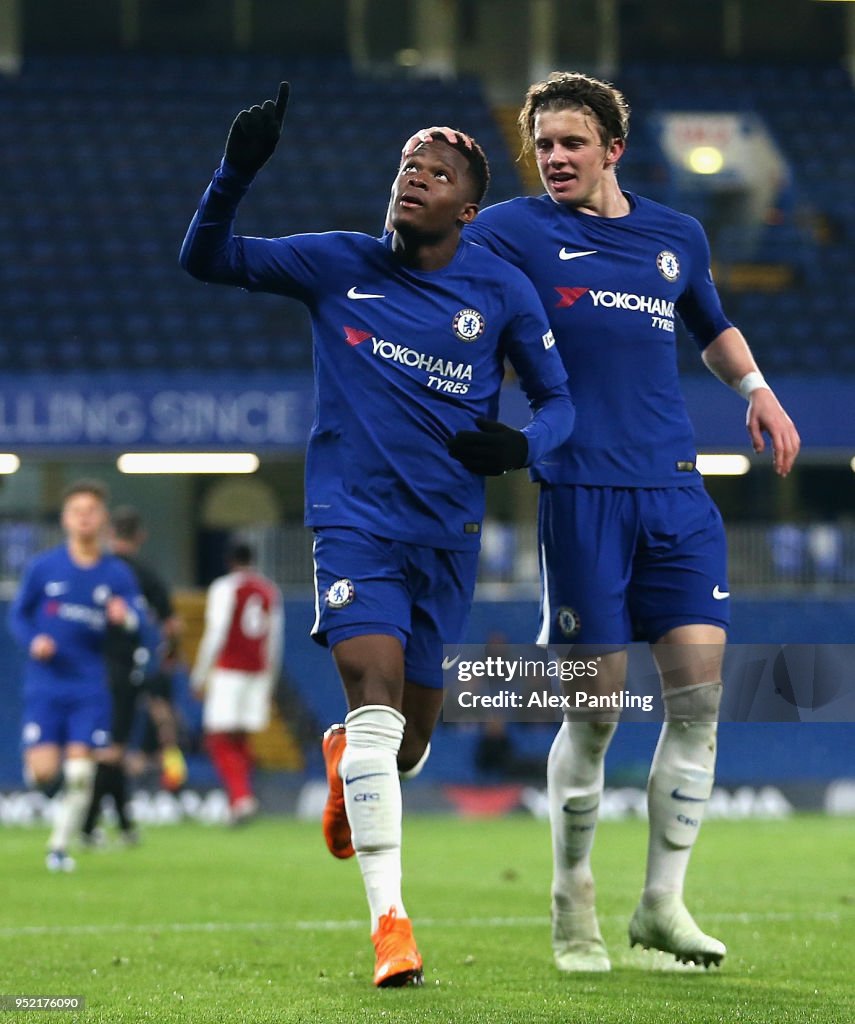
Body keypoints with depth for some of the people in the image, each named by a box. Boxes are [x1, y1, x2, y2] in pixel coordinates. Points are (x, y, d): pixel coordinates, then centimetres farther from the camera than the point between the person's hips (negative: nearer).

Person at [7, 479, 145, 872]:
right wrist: (33, 641, -12)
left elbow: (138, 618, -1)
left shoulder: (117, 573, 3)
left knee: (80, 772, -7)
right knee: (44, 773, -11)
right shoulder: (43, 567, 1)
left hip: (90, 688, 1)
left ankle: (60, 846, 11)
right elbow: (18, 614, 8)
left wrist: (126, 617, -24)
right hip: (45, 687, -1)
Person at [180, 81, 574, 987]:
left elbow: (558, 398, 9)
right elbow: (206, 259, -2)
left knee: (409, 740, 11)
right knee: (376, 701, -22)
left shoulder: (501, 292, 0)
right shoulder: (337, 265, -1)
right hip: (354, 520, -2)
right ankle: (389, 921, -22)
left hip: (448, 533, 2)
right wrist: (237, 171, -19)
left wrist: (522, 445, -14)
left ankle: (343, 759, 50)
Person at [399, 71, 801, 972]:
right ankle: (572, 904, 14)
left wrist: (755, 388, 16)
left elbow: (713, 329, 32)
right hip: (580, 489, -4)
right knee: (593, 709, -3)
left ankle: (662, 903, 4)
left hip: (676, 491, 4)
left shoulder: (678, 237, 17)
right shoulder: (519, 231, 4)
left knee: (698, 687, -6)